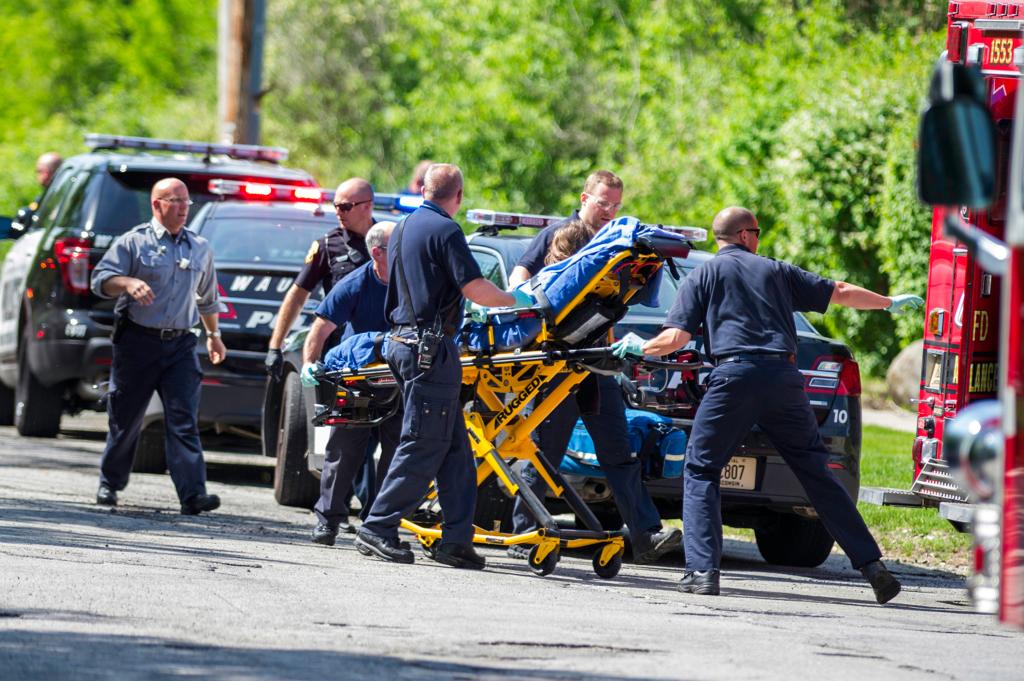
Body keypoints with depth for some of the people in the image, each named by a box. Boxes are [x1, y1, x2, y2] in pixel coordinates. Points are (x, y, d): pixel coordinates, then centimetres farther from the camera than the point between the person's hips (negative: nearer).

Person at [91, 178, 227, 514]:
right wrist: (128, 283, -26)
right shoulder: (134, 242, 1)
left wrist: (213, 333, 30)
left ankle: (193, 493, -19)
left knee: (184, 420, -10)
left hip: (180, 345, 2)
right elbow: (101, 279, -8)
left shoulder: (200, 248, 15)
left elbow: (207, 297, 27)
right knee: (126, 417, 6)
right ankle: (110, 484, 23)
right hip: (138, 343, -2)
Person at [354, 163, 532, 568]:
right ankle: (378, 530, -6)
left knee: (454, 446, 8)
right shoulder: (444, 230, -11)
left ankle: (457, 538, 4)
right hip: (430, 348, -9)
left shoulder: (403, 228, 18)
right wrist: (515, 299, 0)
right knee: (424, 446, -6)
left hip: (404, 341, 9)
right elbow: (475, 289, -17)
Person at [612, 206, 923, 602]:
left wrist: (640, 348, 23)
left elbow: (677, 337, 3)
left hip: (735, 376, -3)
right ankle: (870, 564, 5)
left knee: (701, 471, 8)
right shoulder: (776, 271, 20)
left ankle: (702, 570, -7)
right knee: (816, 473, 9)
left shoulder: (703, 276, 12)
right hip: (784, 376, 3)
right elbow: (841, 293, 26)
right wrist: (890, 303, 41)